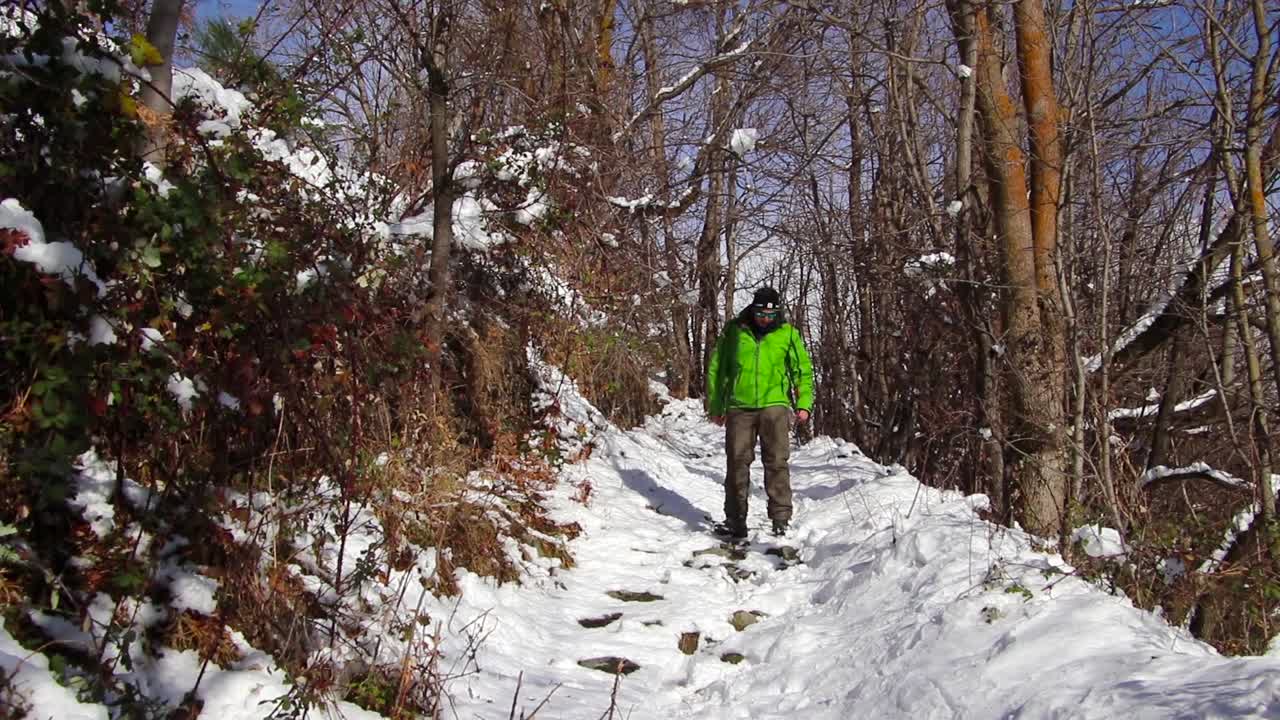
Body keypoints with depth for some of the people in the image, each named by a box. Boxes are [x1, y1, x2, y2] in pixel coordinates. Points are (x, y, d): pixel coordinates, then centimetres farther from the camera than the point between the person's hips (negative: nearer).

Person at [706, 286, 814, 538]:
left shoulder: (788, 334, 6)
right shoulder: (733, 331, 6)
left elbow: (803, 370, 13)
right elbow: (716, 369, 13)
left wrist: (804, 403, 0)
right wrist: (715, 407, 12)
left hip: (774, 406, 0)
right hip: (739, 407, 1)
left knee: (777, 462, -4)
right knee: (737, 463, 1)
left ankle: (780, 518, 2)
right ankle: (736, 520, 9)